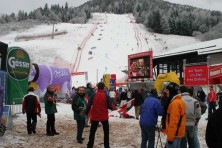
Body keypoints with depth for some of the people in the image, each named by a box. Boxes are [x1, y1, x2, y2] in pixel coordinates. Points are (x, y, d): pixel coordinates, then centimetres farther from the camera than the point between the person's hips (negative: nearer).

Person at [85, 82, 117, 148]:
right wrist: (114, 107, 12)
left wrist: (86, 113, 4)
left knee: (92, 132, 13)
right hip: (104, 117, -1)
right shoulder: (106, 96, -10)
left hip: (95, 116, 1)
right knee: (106, 132, 14)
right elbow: (110, 106, -10)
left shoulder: (93, 95, -7)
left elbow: (89, 105, -8)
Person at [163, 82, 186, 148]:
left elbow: (173, 122, -24)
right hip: (178, 132, 10)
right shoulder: (180, 101, 11)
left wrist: (170, 137, -21)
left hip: (174, 134, -10)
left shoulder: (175, 103, -21)